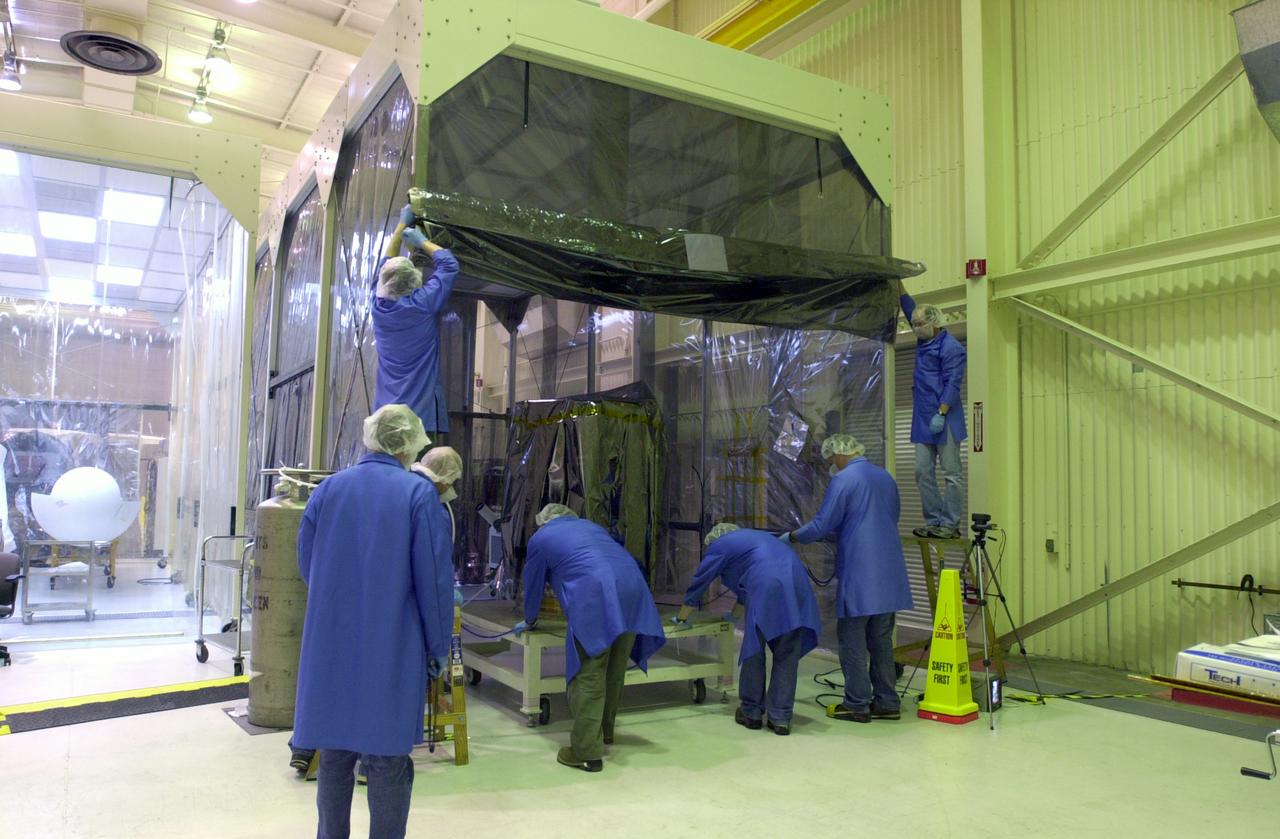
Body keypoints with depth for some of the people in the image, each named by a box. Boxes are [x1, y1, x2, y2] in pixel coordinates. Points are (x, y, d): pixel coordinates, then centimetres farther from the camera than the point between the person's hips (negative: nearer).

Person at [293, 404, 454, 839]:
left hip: (330, 645, 4)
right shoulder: (419, 493, -10)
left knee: (334, 754, 17)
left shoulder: (328, 488, 2)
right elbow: (434, 578, -11)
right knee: (388, 758, 7)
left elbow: (306, 564, 11)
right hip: (392, 650, -4)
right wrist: (437, 649, -1)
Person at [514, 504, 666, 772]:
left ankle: (587, 752, -3)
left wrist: (529, 621, 46)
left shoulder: (540, 538, 19)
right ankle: (605, 731, 33)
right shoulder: (591, 525, 33)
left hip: (594, 599, -6)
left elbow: (533, 583, 28)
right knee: (614, 670, 18)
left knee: (588, 677, -2)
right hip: (632, 589, 6)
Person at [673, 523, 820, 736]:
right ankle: (781, 718, 11)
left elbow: (698, 584, 26)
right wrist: (734, 613, 61)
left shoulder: (719, 546, 20)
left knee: (754, 650, 9)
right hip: (797, 583, 6)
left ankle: (751, 712, 19)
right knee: (787, 655, 10)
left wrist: (681, 618, 39)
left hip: (767, 587, -6)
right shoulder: (756, 537, 38)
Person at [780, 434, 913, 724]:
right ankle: (886, 702, 19)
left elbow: (822, 525, -12)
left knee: (853, 642, 2)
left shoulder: (843, 480, -11)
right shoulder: (886, 478, 13)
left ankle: (857, 705, 7)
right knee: (881, 640, 14)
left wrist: (791, 536, 5)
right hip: (888, 575, 8)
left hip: (858, 575, -7)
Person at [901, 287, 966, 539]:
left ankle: (950, 525, -1)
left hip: (944, 420, -8)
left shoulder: (951, 347, -9)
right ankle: (934, 521, 10)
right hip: (923, 420, 9)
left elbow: (953, 384, -15)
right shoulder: (924, 341, 16)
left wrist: (941, 414, -21)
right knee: (923, 473, 5)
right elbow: (910, 308, 28)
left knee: (951, 474, -2)